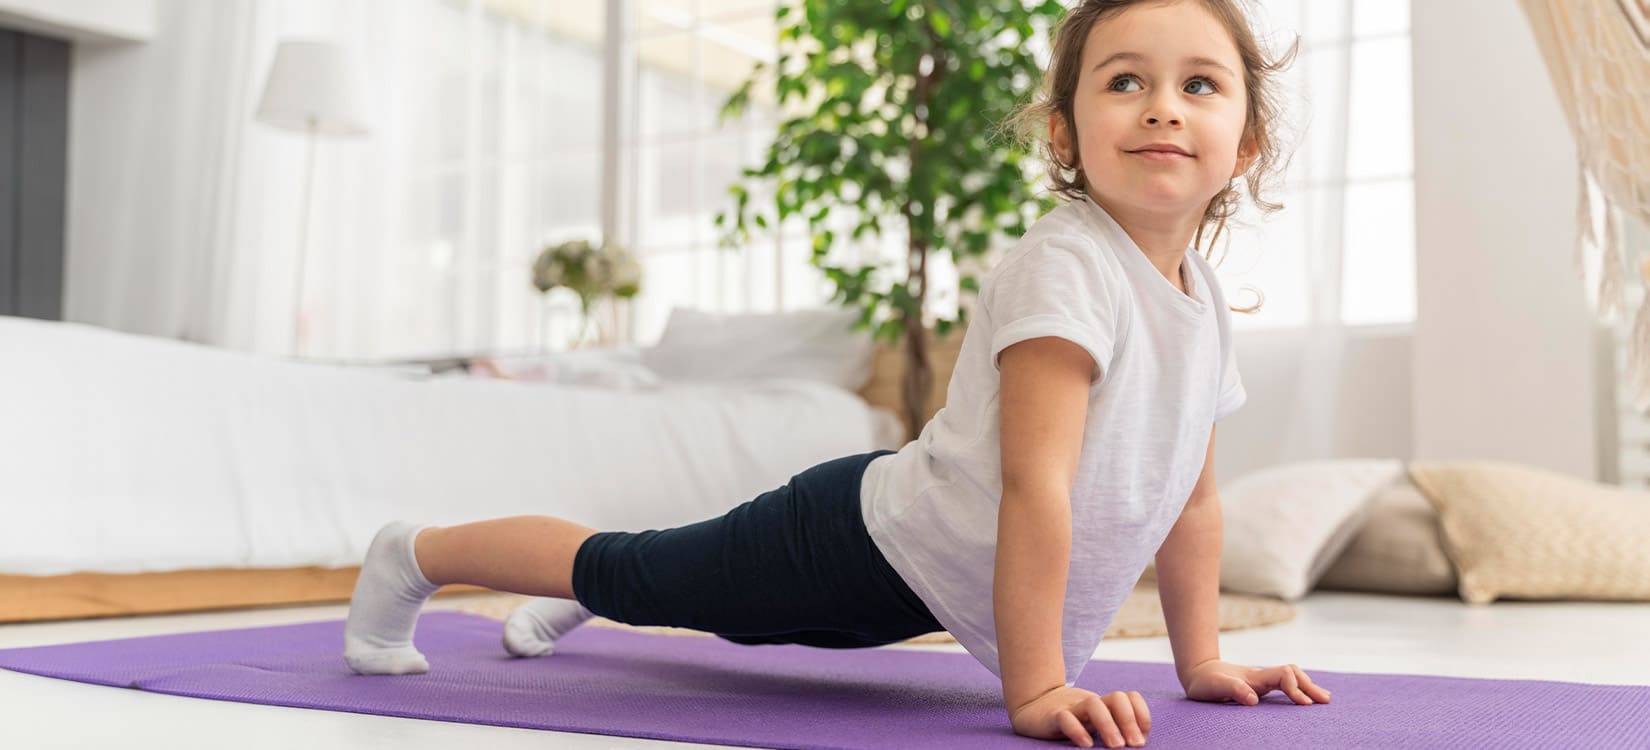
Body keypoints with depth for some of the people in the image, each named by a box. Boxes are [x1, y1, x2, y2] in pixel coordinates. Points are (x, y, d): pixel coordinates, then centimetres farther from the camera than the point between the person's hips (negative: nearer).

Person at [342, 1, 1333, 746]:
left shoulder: (1206, 300, 0)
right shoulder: (1063, 267, -27)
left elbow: (1193, 497, 9)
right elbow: (1035, 485, -32)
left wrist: (1203, 663, 8)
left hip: (923, 584, 8)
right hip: (867, 537, -8)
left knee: (740, 606, 30)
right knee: (637, 575, 6)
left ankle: (577, 597, 56)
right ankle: (415, 555, 29)